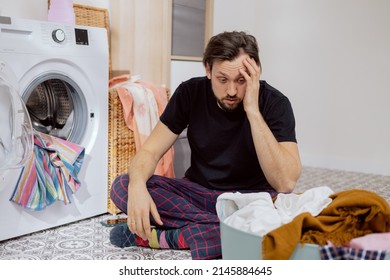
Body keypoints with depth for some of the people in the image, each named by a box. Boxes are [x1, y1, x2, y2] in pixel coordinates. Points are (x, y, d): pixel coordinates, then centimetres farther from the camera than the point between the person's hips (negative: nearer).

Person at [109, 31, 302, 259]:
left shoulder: (274, 103, -18)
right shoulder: (191, 92, -9)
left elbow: (286, 183, -29)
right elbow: (150, 151, -10)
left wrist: (253, 111, -33)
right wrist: (137, 185, -33)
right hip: (198, 192, 3)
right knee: (122, 187, -20)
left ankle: (173, 237, -23)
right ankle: (225, 234, -21)